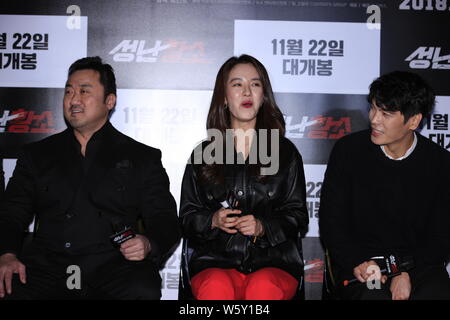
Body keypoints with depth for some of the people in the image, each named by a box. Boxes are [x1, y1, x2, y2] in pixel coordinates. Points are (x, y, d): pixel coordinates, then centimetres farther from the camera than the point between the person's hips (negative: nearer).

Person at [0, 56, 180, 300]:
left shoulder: (142, 158, 15)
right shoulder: (36, 155, 20)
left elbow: (164, 222, 10)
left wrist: (147, 245, -13)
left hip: (111, 265, 0)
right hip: (46, 264, 1)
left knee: (142, 291, -33)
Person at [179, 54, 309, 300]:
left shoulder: (286, 153, 14)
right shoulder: (203, 154, 14)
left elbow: (298, 217, 10)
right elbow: (187, 217, 14)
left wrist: (262, 227, -9)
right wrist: (213, 221, -8)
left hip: (273, 261, 0)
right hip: (216, 262, 0)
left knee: (264, 288, -34)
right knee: (217, 288, -34)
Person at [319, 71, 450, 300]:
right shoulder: (349, 150, -1)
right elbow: (330, 221, 1)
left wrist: (408, 275, -13)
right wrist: (358, 263, -15)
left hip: (418, 264, 2)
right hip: (358, 264, -1)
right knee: (373, 295, -33)